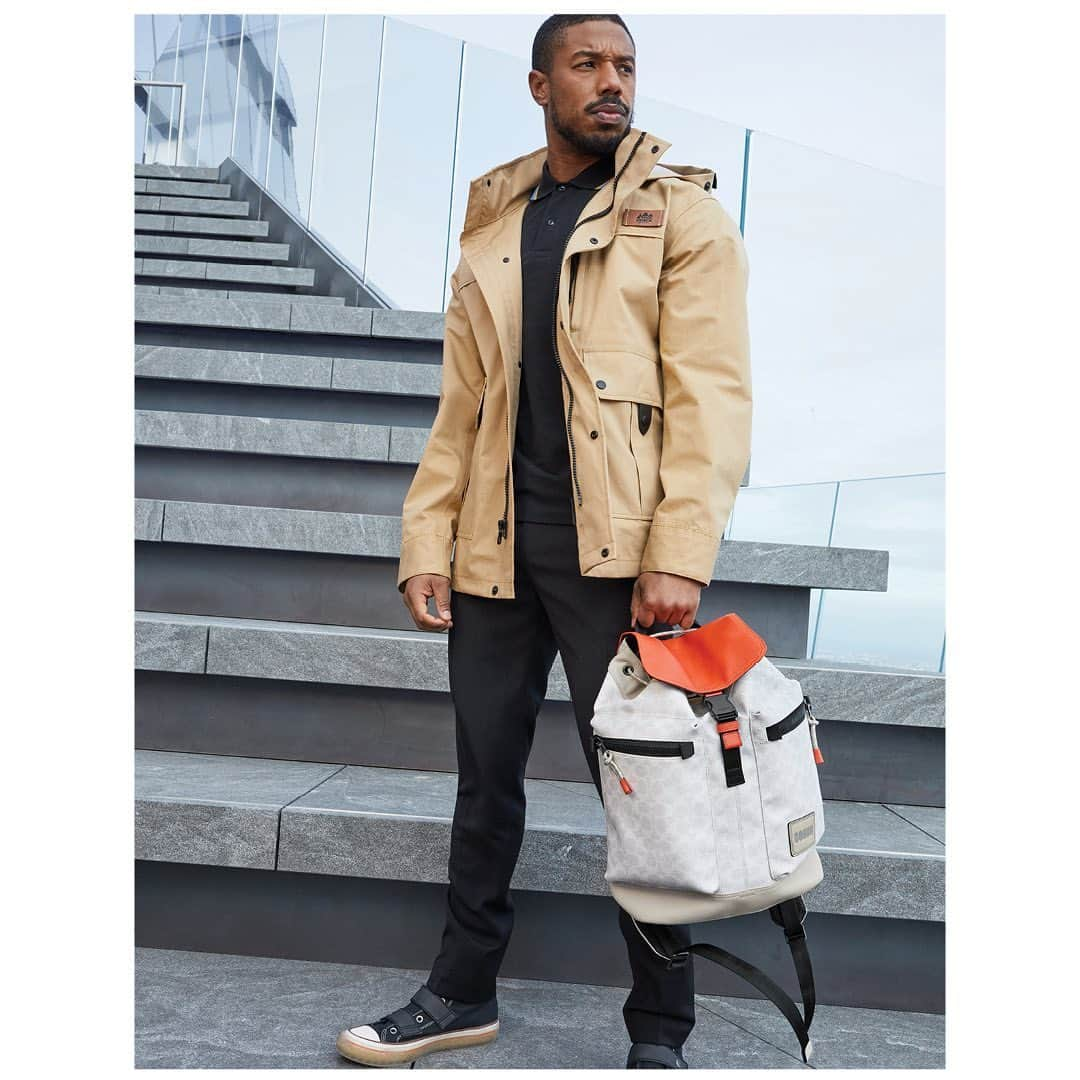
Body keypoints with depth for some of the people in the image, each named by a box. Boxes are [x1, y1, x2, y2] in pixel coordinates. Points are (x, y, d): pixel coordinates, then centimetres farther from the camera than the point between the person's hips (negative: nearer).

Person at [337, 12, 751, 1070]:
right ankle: (462, 992, 32)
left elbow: (710, 394, -8)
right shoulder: (492, 222, 16)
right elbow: (460, 401, 13)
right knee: (486, 773, 13)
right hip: (497, 543, 5)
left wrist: (678, 557, -17)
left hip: (613, 546, -4)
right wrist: (426, 540, 5)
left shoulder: (680, 209, 3)